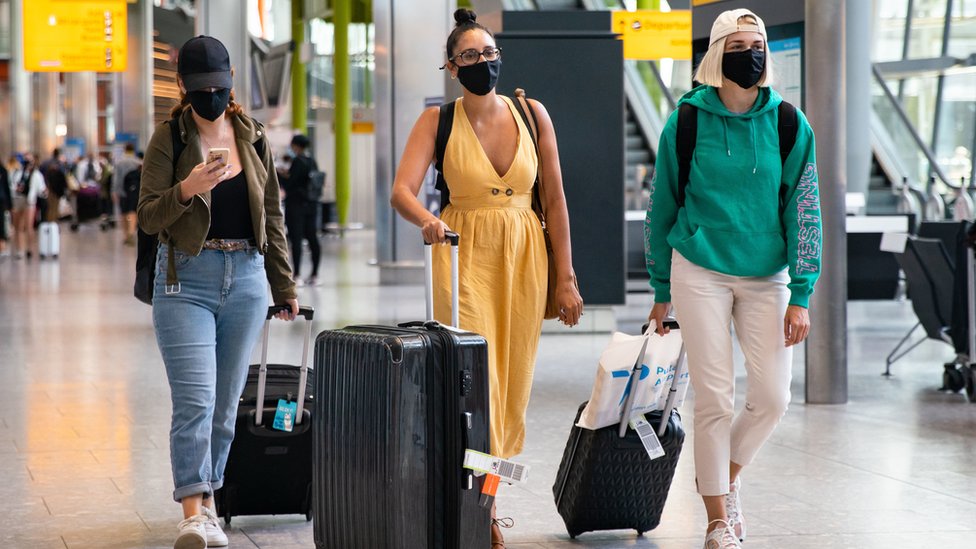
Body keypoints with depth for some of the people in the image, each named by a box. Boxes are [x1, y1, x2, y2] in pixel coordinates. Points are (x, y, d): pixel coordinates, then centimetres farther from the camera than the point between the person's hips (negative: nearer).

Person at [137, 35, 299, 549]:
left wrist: (284, 285, 15)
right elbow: (148, 217, -5)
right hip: (186, 279, -4)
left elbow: (272, 214, 16)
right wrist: (185, 191, -24)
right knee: (195, 401, -14)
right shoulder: (168, 138, -2)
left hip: (245, 279, 4)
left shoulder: (253, 136, 9)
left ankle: (209, 507, 17)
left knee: (226, 403, 7)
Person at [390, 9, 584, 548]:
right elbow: (402, 191, -13)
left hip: (525, 256, 3)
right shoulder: (437, 121, -2)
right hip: (465, 255, -3)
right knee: (475, 377, -11)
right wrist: (428, 220, -35)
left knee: (513, 383, 5)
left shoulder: (531, 114, 3)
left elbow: (555, 199, 5)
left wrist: (565, 277, 2)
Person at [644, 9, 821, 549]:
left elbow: (804, 211, 1)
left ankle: (724, 476, 27)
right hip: (700, 274, -2)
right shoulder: (687, 122, -5)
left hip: (767, 277, 2)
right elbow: (661, 208, 5)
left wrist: (800, 296, -5)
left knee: (772, 398, -2)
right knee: (714, 401, -4)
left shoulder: (788, 124, -1)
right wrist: (661, 292, 8)